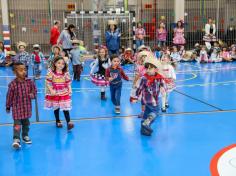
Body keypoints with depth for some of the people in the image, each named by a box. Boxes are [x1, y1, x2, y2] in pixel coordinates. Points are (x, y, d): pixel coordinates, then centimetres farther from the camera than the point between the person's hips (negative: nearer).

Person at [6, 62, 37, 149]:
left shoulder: (29, 82, -5)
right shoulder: (13, 84, -14)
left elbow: (34, 90, 8)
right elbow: (9, 96, -5)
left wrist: (32, 94, -15)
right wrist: (8, 107, 2)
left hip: (27, 107, 4)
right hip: (17, 107, -4)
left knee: (26, 123, 18)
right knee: (17, 124, -8)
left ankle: (25, 136, 36)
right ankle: (16, 139, -5)